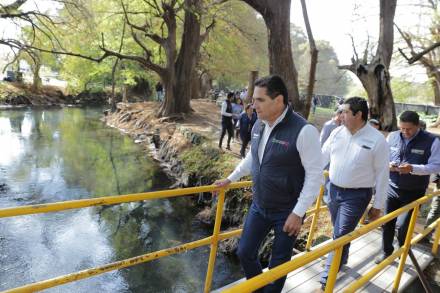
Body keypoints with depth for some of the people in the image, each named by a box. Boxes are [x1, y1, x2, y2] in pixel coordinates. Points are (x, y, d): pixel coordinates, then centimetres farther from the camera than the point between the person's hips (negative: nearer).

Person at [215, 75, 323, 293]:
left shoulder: (303, 130, -23)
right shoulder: (258, 125, -1)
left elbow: (315, 175, -19)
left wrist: (298, 213, -18)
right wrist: (231, 178, 18)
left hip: (287, 212, -6)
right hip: (259, 206, 6)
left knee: (278, 263, 13)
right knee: (245, 253, 15)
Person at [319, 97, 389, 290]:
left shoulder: (377, 140, -14)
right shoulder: (337, 132, -1)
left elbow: (382, 174, -8)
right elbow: (323, 156, 6)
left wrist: (378, 206, -5)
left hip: (357, 195, -5)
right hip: (334, 189, 5)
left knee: (340, 235, -3)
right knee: (339, 232, 21)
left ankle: (328, 276, 13)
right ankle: (342, 258, 47)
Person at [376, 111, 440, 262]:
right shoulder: (392, 137, -1)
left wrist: (412, 168, -26)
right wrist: (388, 165, -14)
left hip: (413, 193, -3)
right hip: (392, 189, 3)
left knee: (402, 226, -1)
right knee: (387, 223, 10)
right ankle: (386, 252, 32)